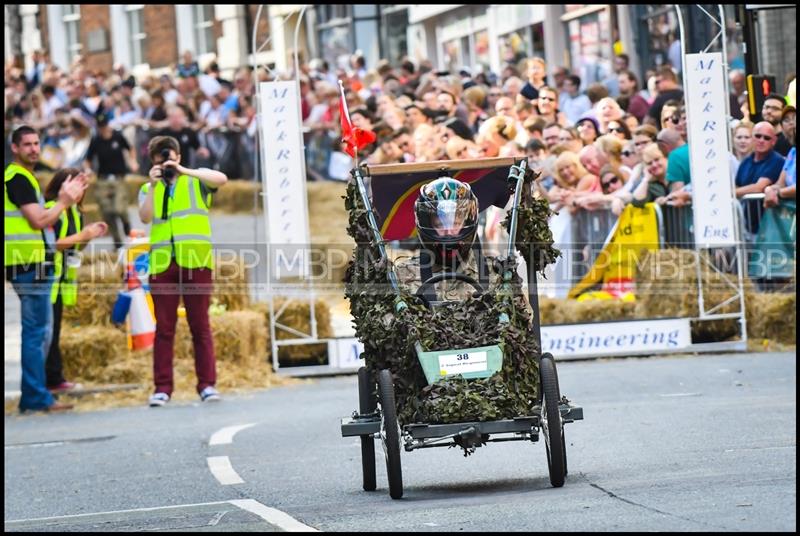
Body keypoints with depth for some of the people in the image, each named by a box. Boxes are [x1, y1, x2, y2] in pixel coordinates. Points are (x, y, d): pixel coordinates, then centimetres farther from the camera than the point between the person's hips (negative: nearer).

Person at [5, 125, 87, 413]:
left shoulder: (24, 177, 20)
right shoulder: (17, 178, -12)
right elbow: (39, 221, -18)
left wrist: (65, 199, 11)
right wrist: (64, 201, -4)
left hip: (35, 264, 11)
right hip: (29, 264, -11)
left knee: (41, 333, 14)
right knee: (36, 332, -9)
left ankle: (32, 397, 17)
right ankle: (37, 397, -9)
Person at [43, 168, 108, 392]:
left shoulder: (74, 211, 15)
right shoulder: (51, 210, -12)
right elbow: (50, 243, -20)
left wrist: (90, 235, 4)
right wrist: (82, 236, -18)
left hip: (62, 279, 9)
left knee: (54, 331, 10)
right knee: (48, 330, -7)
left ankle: (55, 379, 11)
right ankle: (52, 379, -6)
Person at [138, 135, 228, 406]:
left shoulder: (196, 181, 11)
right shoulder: (148, 190, 17)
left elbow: (222, 179, -10)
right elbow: (145, 217, -2)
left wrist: (184, 171, -13)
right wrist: (153, 185, -9)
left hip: (195, 262, -2)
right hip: (162, 264, 2)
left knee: (200, 325, -1)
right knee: (164, 327, 0)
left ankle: (207, 384, 0)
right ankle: (162, 387, -1)